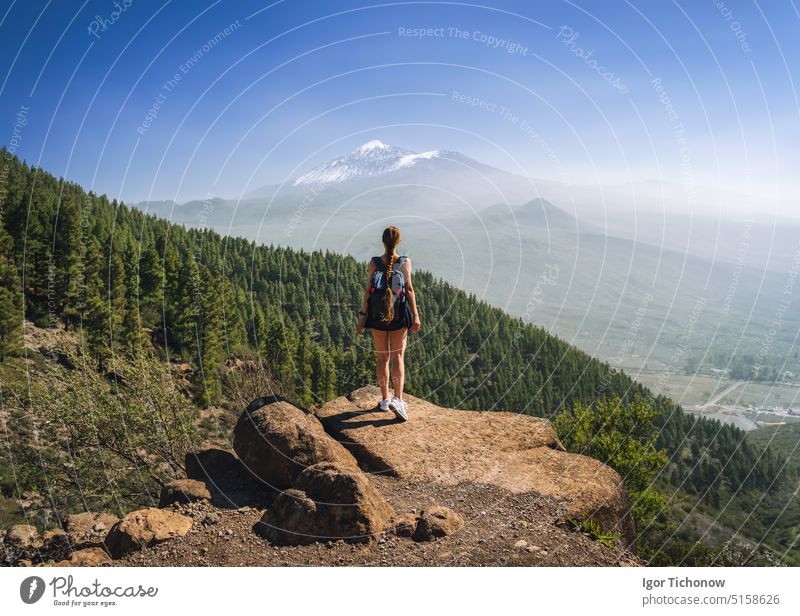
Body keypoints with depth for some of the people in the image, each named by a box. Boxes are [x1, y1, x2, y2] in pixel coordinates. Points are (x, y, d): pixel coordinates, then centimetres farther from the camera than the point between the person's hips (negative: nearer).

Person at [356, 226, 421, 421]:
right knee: (398, 356, 3)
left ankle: (385, 399, 18)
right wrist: (415, 316, -6)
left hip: (377, 314, 1)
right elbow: (409, 289, -8)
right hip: (399, 314, 0)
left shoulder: (374, 263, -3)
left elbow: (368, 290, -7)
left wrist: (362, 316, -2)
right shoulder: (405, 262, -3)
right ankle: (398, 399, -12)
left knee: (382, 357, 12)